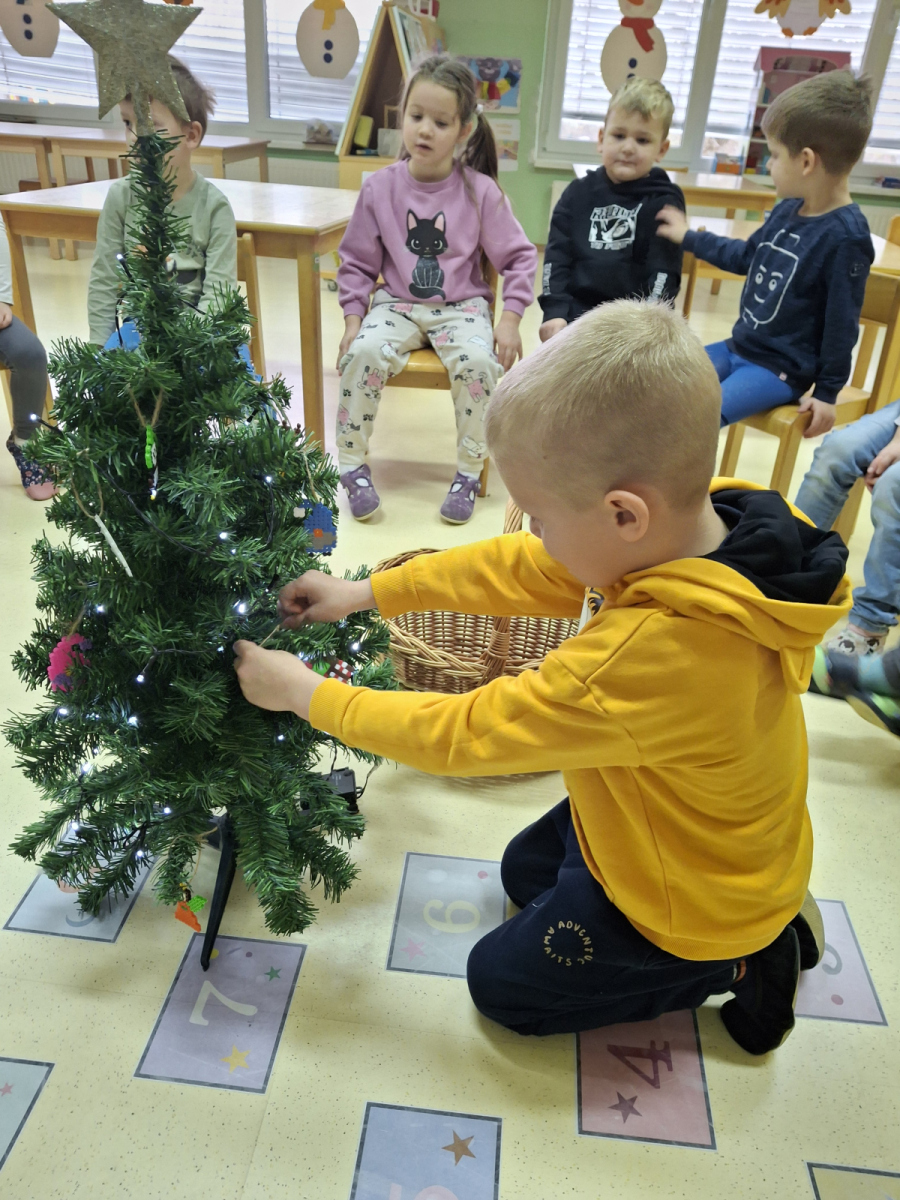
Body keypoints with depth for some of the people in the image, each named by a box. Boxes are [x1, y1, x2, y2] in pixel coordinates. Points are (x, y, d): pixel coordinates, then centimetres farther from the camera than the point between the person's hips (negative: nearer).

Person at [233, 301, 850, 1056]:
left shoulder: (648, 657, -44)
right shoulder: (707, 524, -20)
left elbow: (459, 733, -31)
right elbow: (518, 569, -9)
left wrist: (304, 694, -18)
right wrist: (364, 593, -7)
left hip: (688, 900, -7)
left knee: (501, 983, 16)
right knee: (524, 871, 30)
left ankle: (734, 965, 12)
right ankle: (759, 918, 19)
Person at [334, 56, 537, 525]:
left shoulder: (481, 192, -4)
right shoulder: (379, 188, -1)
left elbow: (519, 258, 1)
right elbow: (357, 263, 7)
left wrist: (510, 319, -10)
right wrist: (353, 318, -4)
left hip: (461, 306, -1)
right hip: (397, 303, 1)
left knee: (478, 360, -31)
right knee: (363, 350, -29)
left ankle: (469, 472, -12)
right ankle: (353, 464, -10)